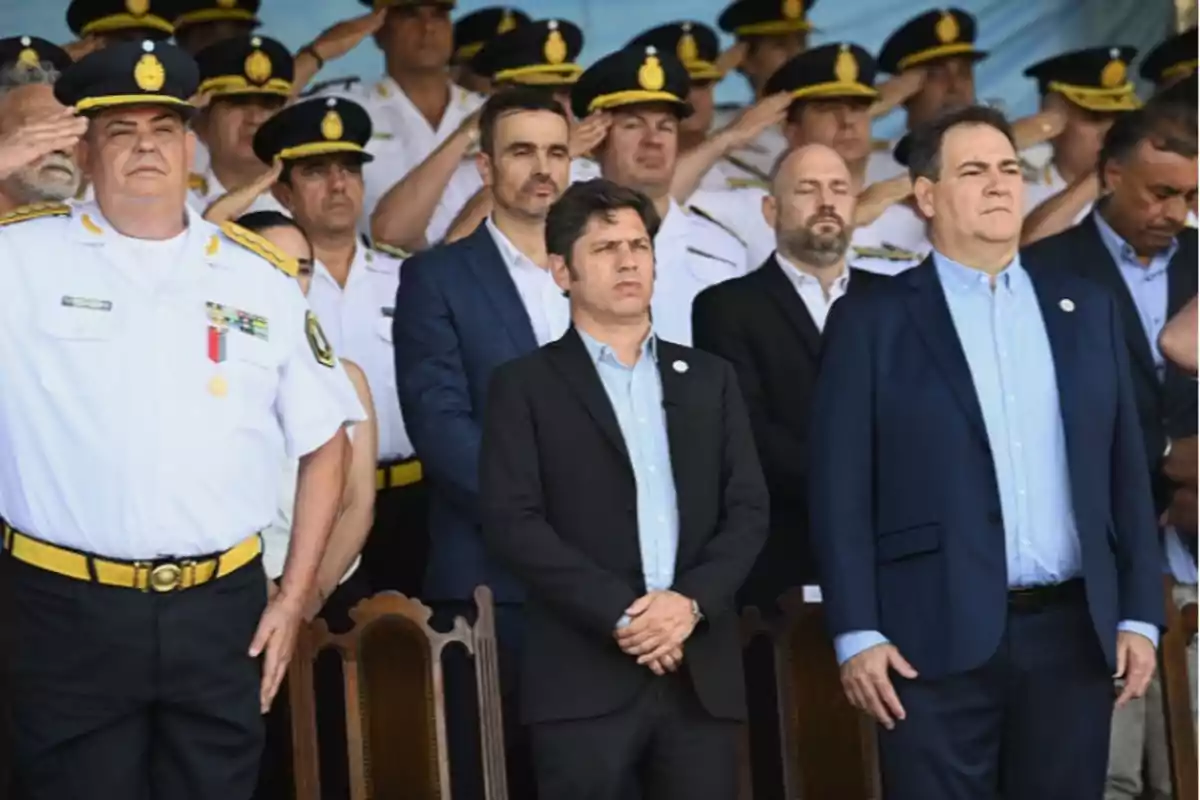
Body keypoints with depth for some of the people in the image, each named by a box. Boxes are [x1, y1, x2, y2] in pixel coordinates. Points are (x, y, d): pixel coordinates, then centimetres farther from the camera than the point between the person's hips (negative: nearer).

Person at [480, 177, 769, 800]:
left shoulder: (709, 379, 17)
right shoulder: (525, 385, 5)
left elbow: (748, 509, 10)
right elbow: (512, 521, -5)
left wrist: (691, 601, -8)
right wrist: (621, 614, -13)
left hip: (702, 673, 3)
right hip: (585, 676, -3)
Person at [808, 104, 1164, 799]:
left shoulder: (1086, 307, 12)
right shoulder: (872, 320, 2)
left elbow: (1127, 471, 11)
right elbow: (841, 489, -2)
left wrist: (1140, 614, 5)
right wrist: (857, 634, -9)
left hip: (1074, 632, 3)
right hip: (938, 638, -3)